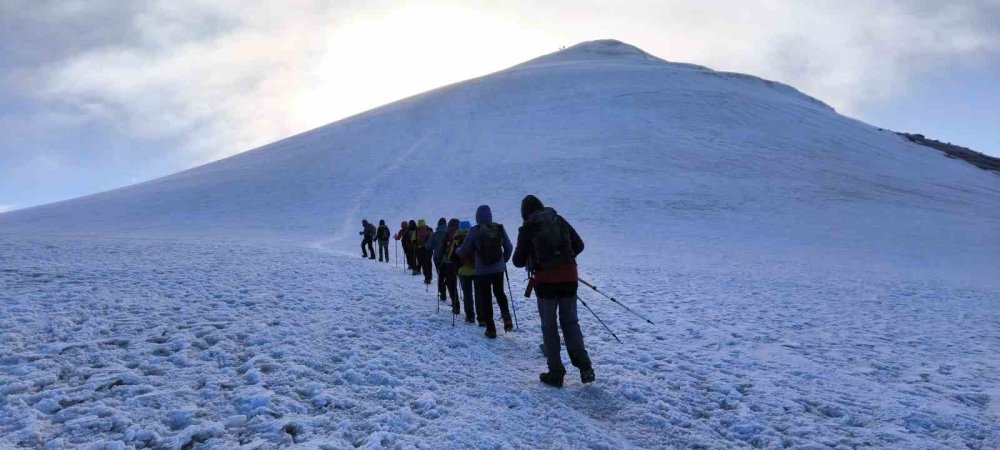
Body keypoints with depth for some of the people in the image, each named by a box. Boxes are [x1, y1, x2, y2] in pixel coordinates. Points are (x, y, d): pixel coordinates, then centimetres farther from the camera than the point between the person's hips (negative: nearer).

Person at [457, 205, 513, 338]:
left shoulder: (474, 231, -12)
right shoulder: (499, 228, -3)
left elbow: (464, 251, -7)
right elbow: (509, 247, 5)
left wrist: (457, 250, 16)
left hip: (482, 270, -3)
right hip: (498, 268, 3)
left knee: (485, 298, 9)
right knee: (499, 292, 24)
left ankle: (491, 329, 10)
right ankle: (506, 318, 3)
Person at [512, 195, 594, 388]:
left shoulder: (527, 229, -2)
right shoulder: (560, 221, 8)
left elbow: (518, 261, 1)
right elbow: (579, 245, 10)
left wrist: (530, 257, 22)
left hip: (545, 281, -3)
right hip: (569, 278, 3)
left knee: (549, 326, 8)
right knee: (570, 322, 14)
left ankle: (556, 373, 9)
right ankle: (584, 366, 2)